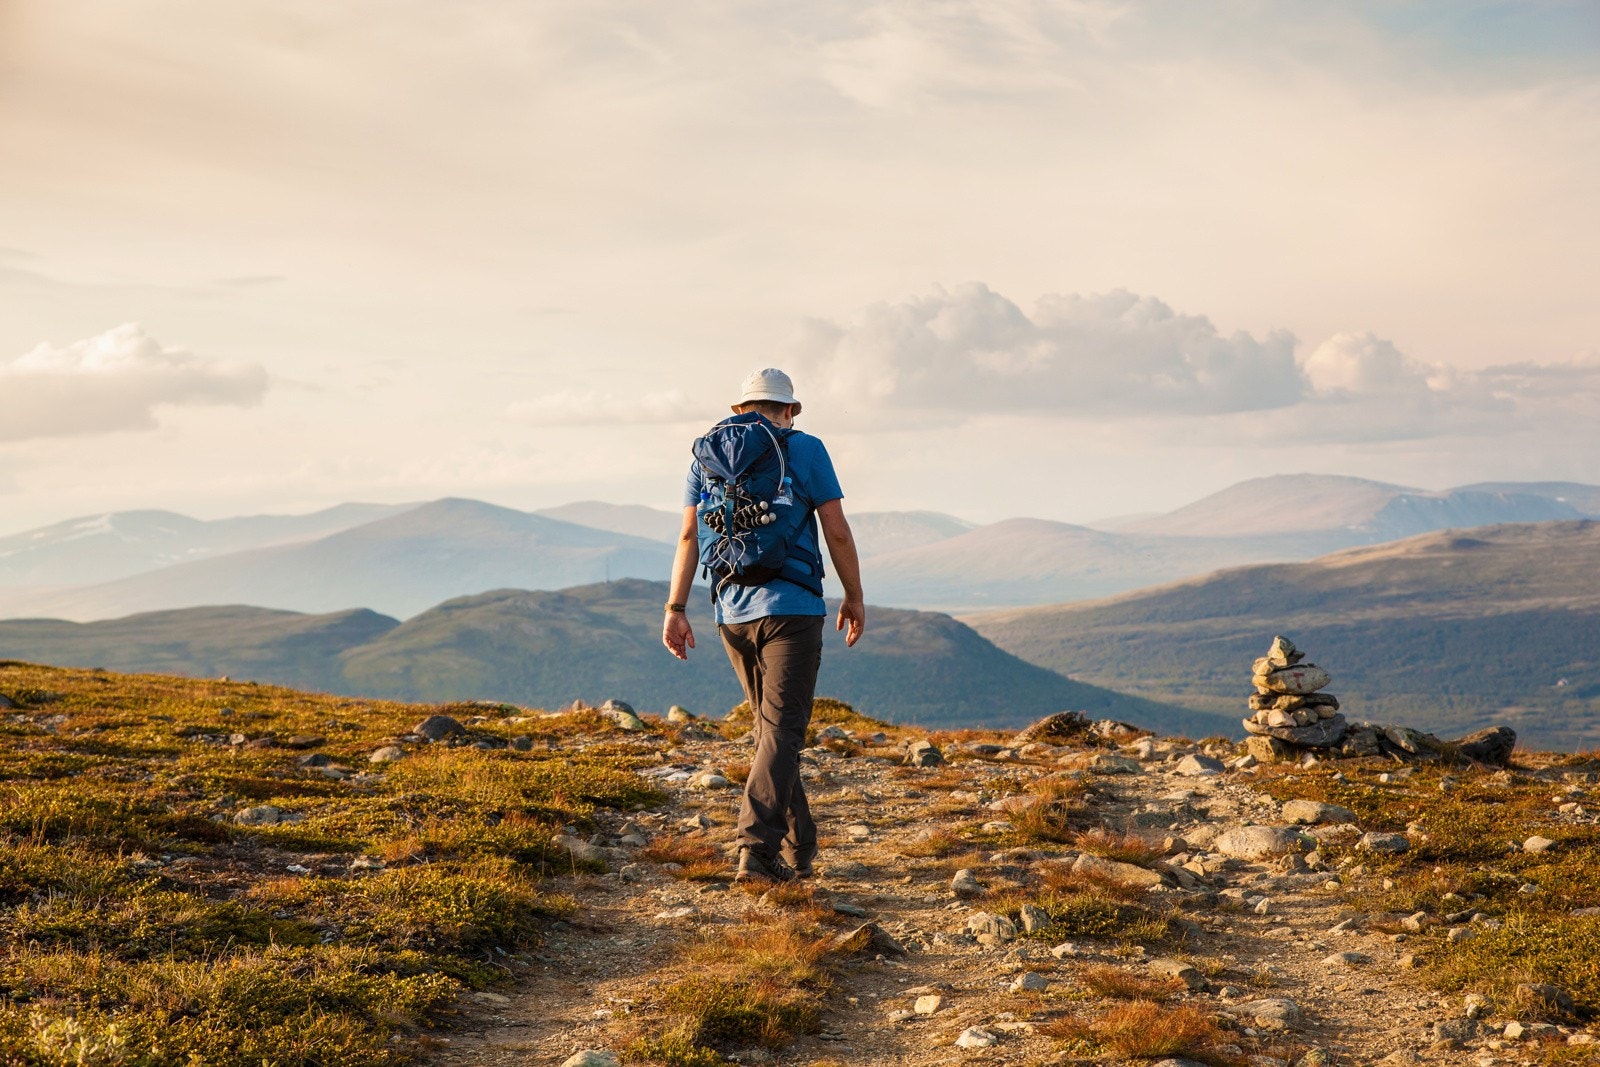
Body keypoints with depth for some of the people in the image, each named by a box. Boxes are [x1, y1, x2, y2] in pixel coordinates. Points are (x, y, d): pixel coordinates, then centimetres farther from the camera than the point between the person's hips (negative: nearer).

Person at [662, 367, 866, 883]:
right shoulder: (805, 449, 0)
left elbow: (689, 536, 5)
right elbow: (837, 532, -2)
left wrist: (675, 609, 3)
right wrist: (854, 598, 9)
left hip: (732, 613, 5)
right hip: (790, 606, -5)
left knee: (775, 728, 16)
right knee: (782, 730, -7)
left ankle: (798, 850, 21)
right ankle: (756, 848, -21)